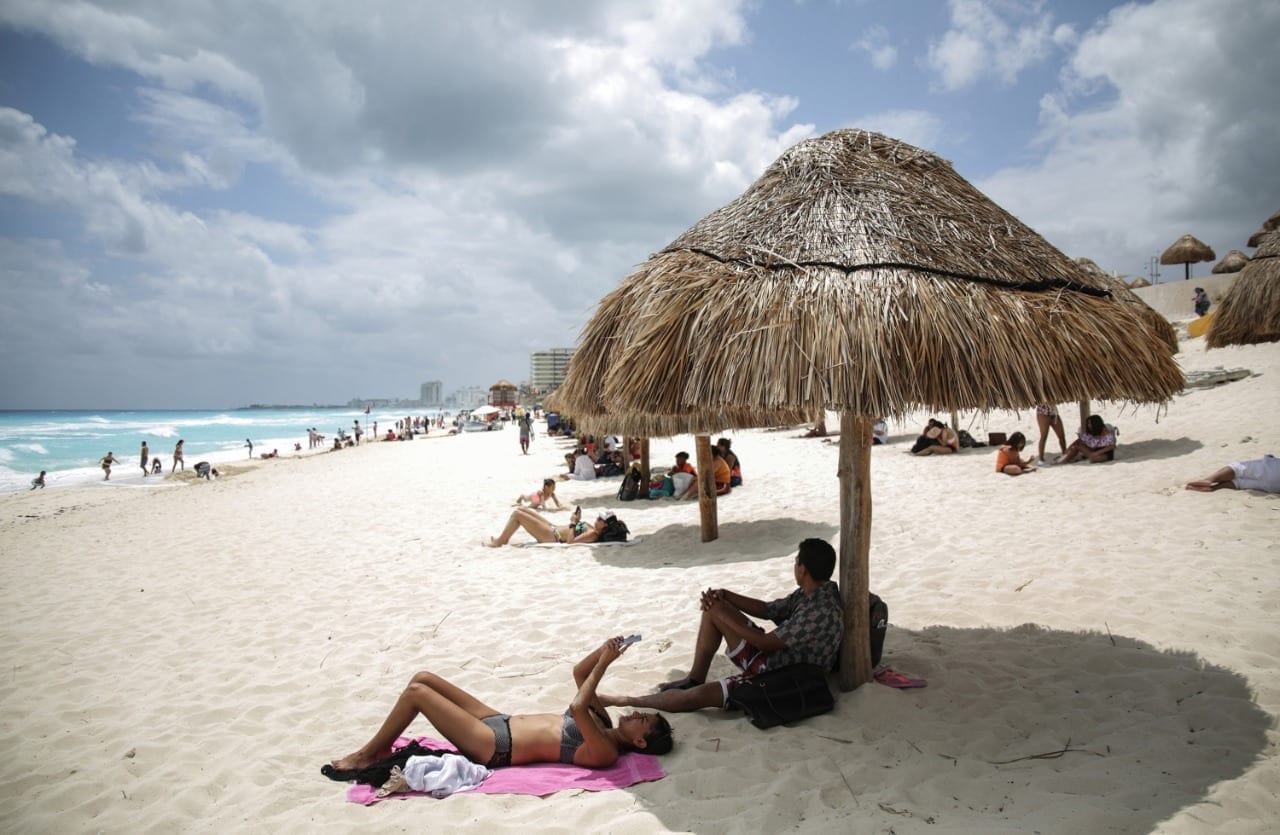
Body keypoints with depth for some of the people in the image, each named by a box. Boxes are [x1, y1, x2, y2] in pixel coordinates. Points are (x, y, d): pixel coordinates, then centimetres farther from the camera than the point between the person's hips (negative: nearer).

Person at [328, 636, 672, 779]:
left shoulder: (605, 752, -20)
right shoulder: (602, 722, 8)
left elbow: (576, 707, -36)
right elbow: (578, 673, 12)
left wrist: (602, 666, -30)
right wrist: (603, 652, -5)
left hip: (493, 746, -9)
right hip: (500, 724, 9)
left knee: (416, 692, -11)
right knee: (424, 678, 6)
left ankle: (367, 755, 9)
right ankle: (381, 747, 20)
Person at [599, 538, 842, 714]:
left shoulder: (821, 612, -28)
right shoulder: (809, 594, 2)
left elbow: (766, 642, -24)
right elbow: (766, 610, 12)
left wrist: (724, 616, -15)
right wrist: (724, 596, -2)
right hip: (771, 660, 10)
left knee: (700, 695, -21)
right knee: (713, 609, 2)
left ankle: (620, 701, -7)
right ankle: (694, 679, 13)